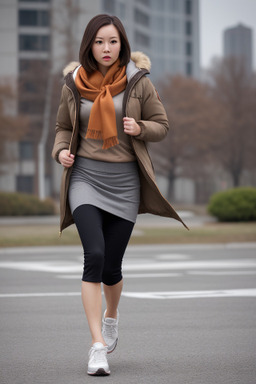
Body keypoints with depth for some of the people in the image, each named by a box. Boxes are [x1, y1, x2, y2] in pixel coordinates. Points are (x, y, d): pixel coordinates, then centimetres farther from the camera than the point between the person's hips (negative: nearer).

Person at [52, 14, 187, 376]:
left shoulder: (138, 81, -1)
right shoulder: (73, 84, 4)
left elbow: (162, 124, 7)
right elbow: (64, 126, 16)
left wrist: (139, 128, -14)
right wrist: (61, 150, -4)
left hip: (124, 182, 0)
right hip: (85, 177, 0)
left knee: (111, 266, 6)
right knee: (94, 255, -19)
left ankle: (111, 316, 41)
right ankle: (98, 346, -16)